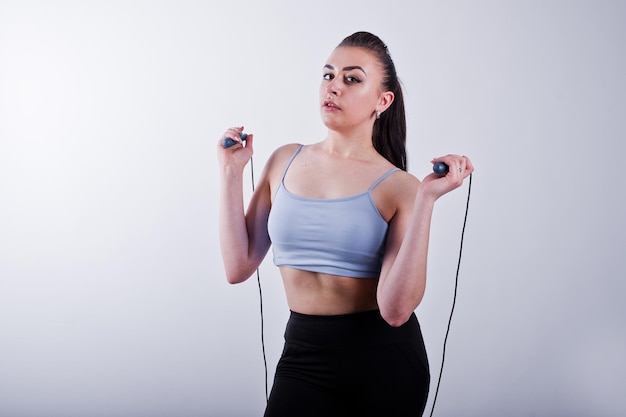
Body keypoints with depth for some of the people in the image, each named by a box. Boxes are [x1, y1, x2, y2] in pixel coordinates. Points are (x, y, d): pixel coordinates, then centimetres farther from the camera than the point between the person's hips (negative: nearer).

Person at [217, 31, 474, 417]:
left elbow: (396, 309, -20)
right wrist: (232, 171, -1)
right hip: (304, 356, 3)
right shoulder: (285, 161, 4)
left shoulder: (397, 187, -8)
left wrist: (426, 199, -21)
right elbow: (239, 267, -1)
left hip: (383, 360, -2)